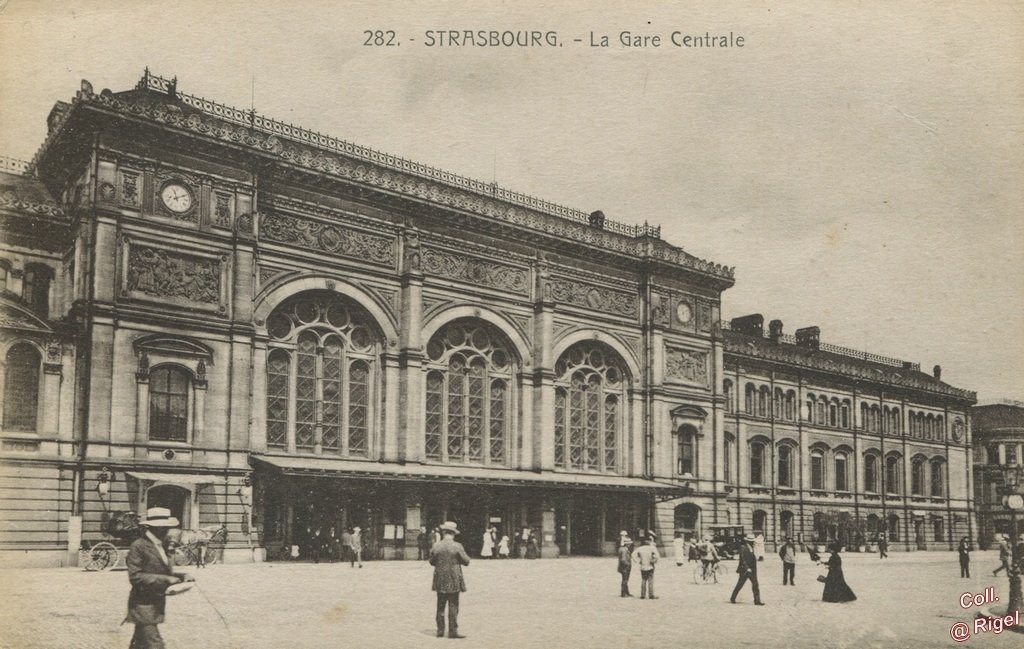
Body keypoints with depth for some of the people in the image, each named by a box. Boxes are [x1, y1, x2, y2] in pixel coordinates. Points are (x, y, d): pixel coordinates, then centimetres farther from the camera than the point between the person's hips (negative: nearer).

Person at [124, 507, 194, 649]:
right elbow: (135, 577, -21)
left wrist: (181, 577, 2)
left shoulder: (162, 545, 11)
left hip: (156, 604, 9)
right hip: (143, 605, -8)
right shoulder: (138, 546, -15)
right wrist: (165, 579, -25)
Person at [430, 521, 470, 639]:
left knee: (440, 606, 13)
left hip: (440, 581, 3)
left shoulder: (436, 546, -4)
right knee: (453, 606, 3)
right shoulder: (457, 546, -12)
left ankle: (440, 630, 16)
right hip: (454, 580, -3)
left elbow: (432, 561, 7)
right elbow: (466, 561, -6)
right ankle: (453, 631, 1)